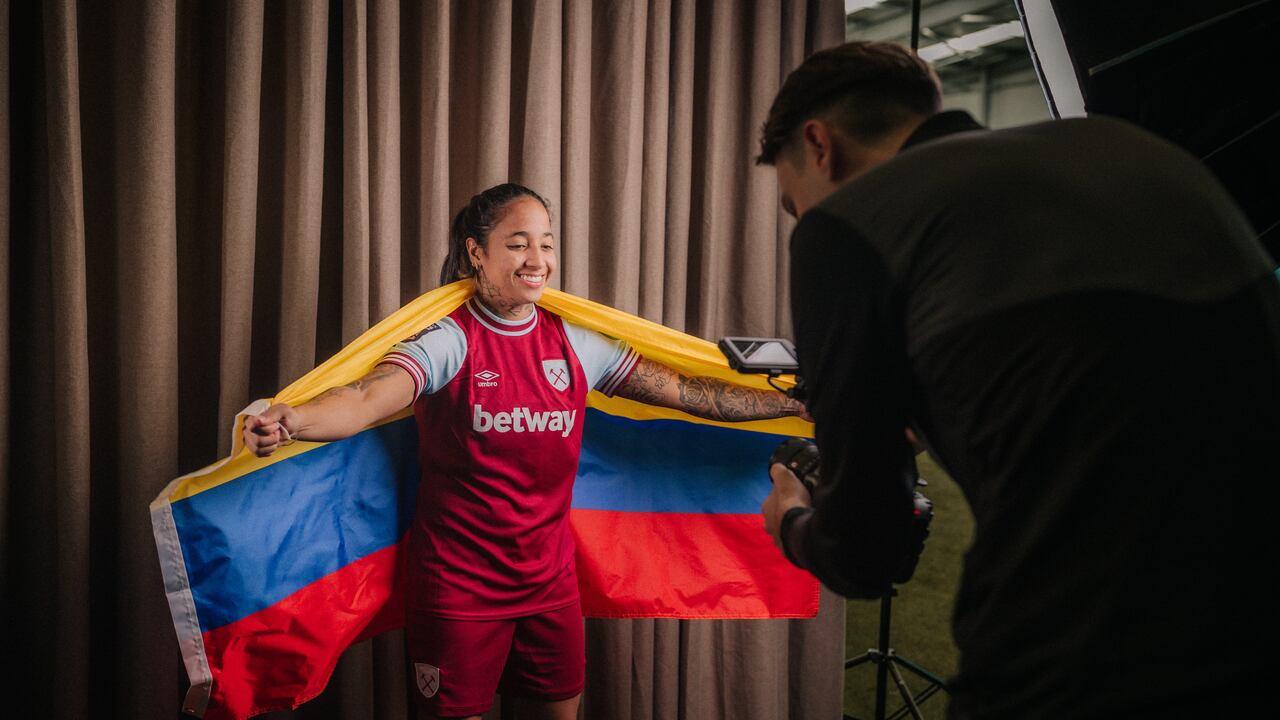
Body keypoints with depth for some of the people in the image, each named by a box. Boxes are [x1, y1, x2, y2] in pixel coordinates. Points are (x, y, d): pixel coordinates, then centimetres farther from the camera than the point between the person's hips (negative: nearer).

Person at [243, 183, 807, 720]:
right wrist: (292, 421, -50)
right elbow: (368, 399, -29)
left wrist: (794, 403, 0)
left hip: (550, 582, 5)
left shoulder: (575, 343, 2)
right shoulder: (447, 340, -11)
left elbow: (685, 391, 3)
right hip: (458, 588, -4)